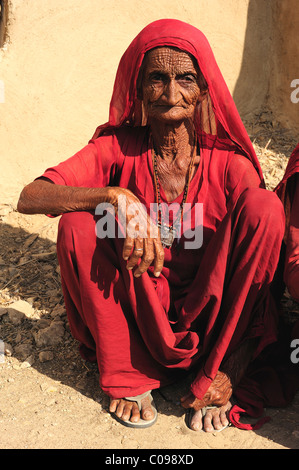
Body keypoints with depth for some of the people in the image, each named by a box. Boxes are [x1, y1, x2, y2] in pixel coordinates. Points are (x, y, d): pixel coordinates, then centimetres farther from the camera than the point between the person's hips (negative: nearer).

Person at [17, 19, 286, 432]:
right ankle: (127, 377, -9)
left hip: (211, 317, 0)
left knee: (266, 204, -21)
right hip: (137, 315, 1)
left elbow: (263, 261, -11)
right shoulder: (118, 147, -9)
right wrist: (117, 197, -38)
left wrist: (230, 370, -18)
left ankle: (213, 376, -11)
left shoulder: (230, 163, -12)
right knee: (77, 221, -23)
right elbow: (29, 198, -20)